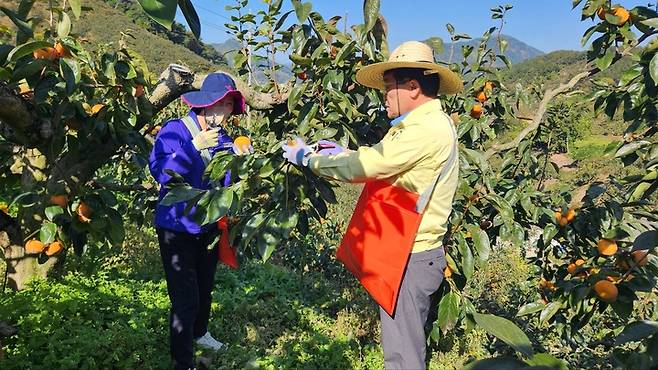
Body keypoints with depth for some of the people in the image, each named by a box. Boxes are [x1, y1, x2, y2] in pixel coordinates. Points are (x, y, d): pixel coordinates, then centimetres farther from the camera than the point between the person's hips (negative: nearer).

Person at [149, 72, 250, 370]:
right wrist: (194, 147, -31)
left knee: (205, 287, 22)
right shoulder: (175, 130, -14)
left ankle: (199, 333, 49)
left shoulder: (223, 138, 4)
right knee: (185, 297, -8)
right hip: (177, 227, -6)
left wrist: (241, 158, -13)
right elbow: (160, 171, -27)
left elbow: (229, 182, 3)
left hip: (209, 225, 6)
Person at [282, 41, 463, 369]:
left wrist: (307, 157, -9)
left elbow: (365, 165, -22)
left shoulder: (428, 129, -21)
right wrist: (340, 153, 5)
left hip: (409, 259, -10)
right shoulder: (424, 123, 14)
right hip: (404, 252, 10)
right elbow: (377, 161, 16)